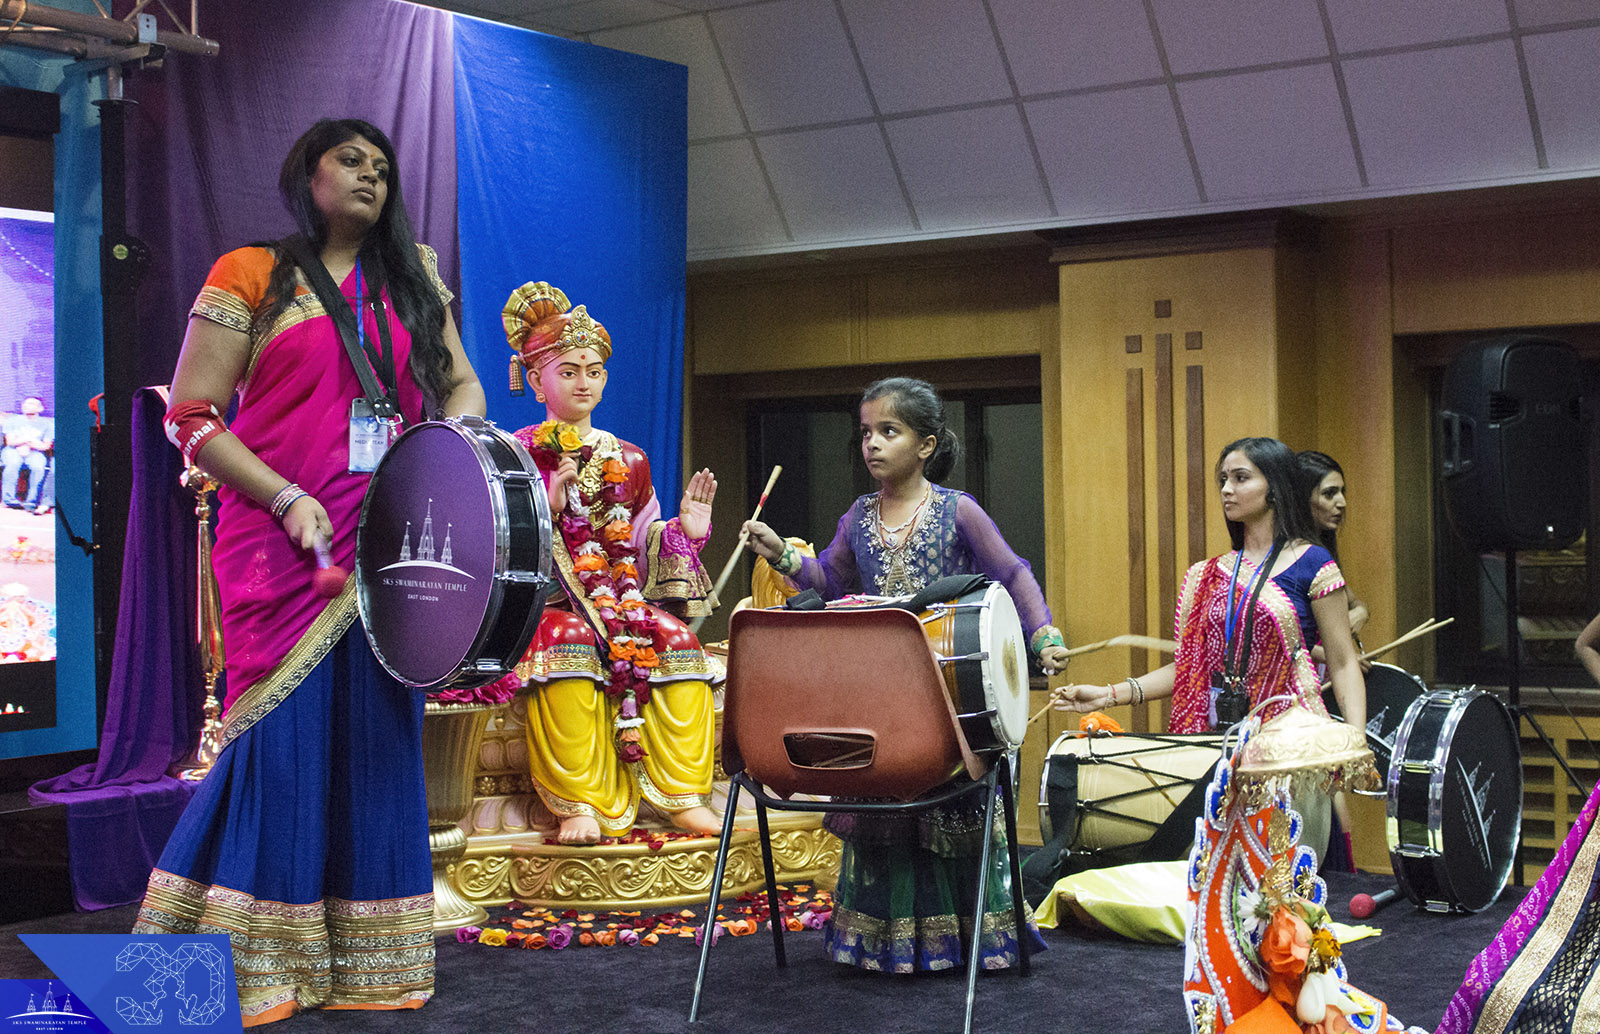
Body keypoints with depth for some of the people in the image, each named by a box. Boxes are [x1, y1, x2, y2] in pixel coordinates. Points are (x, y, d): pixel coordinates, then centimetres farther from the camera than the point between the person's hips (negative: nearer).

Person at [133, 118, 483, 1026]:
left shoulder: (413, 280, 17)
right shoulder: (251, 274, 2)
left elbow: (462, 384, 22)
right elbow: (193, 418, -2)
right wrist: (287, 500, -14)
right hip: (282, 544, -4)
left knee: (381, 734, 5)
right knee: (285, 730, -7)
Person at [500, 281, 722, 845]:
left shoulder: (628, 460, 20)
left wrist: (685, 533, 1)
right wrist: (547, 508, -17)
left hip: (623, 594, 4)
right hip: (549, 599, -3)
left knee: (676, 638, -28)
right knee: (568, 640, -38)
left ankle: (684, 796, -25)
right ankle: (578, 806, -36)